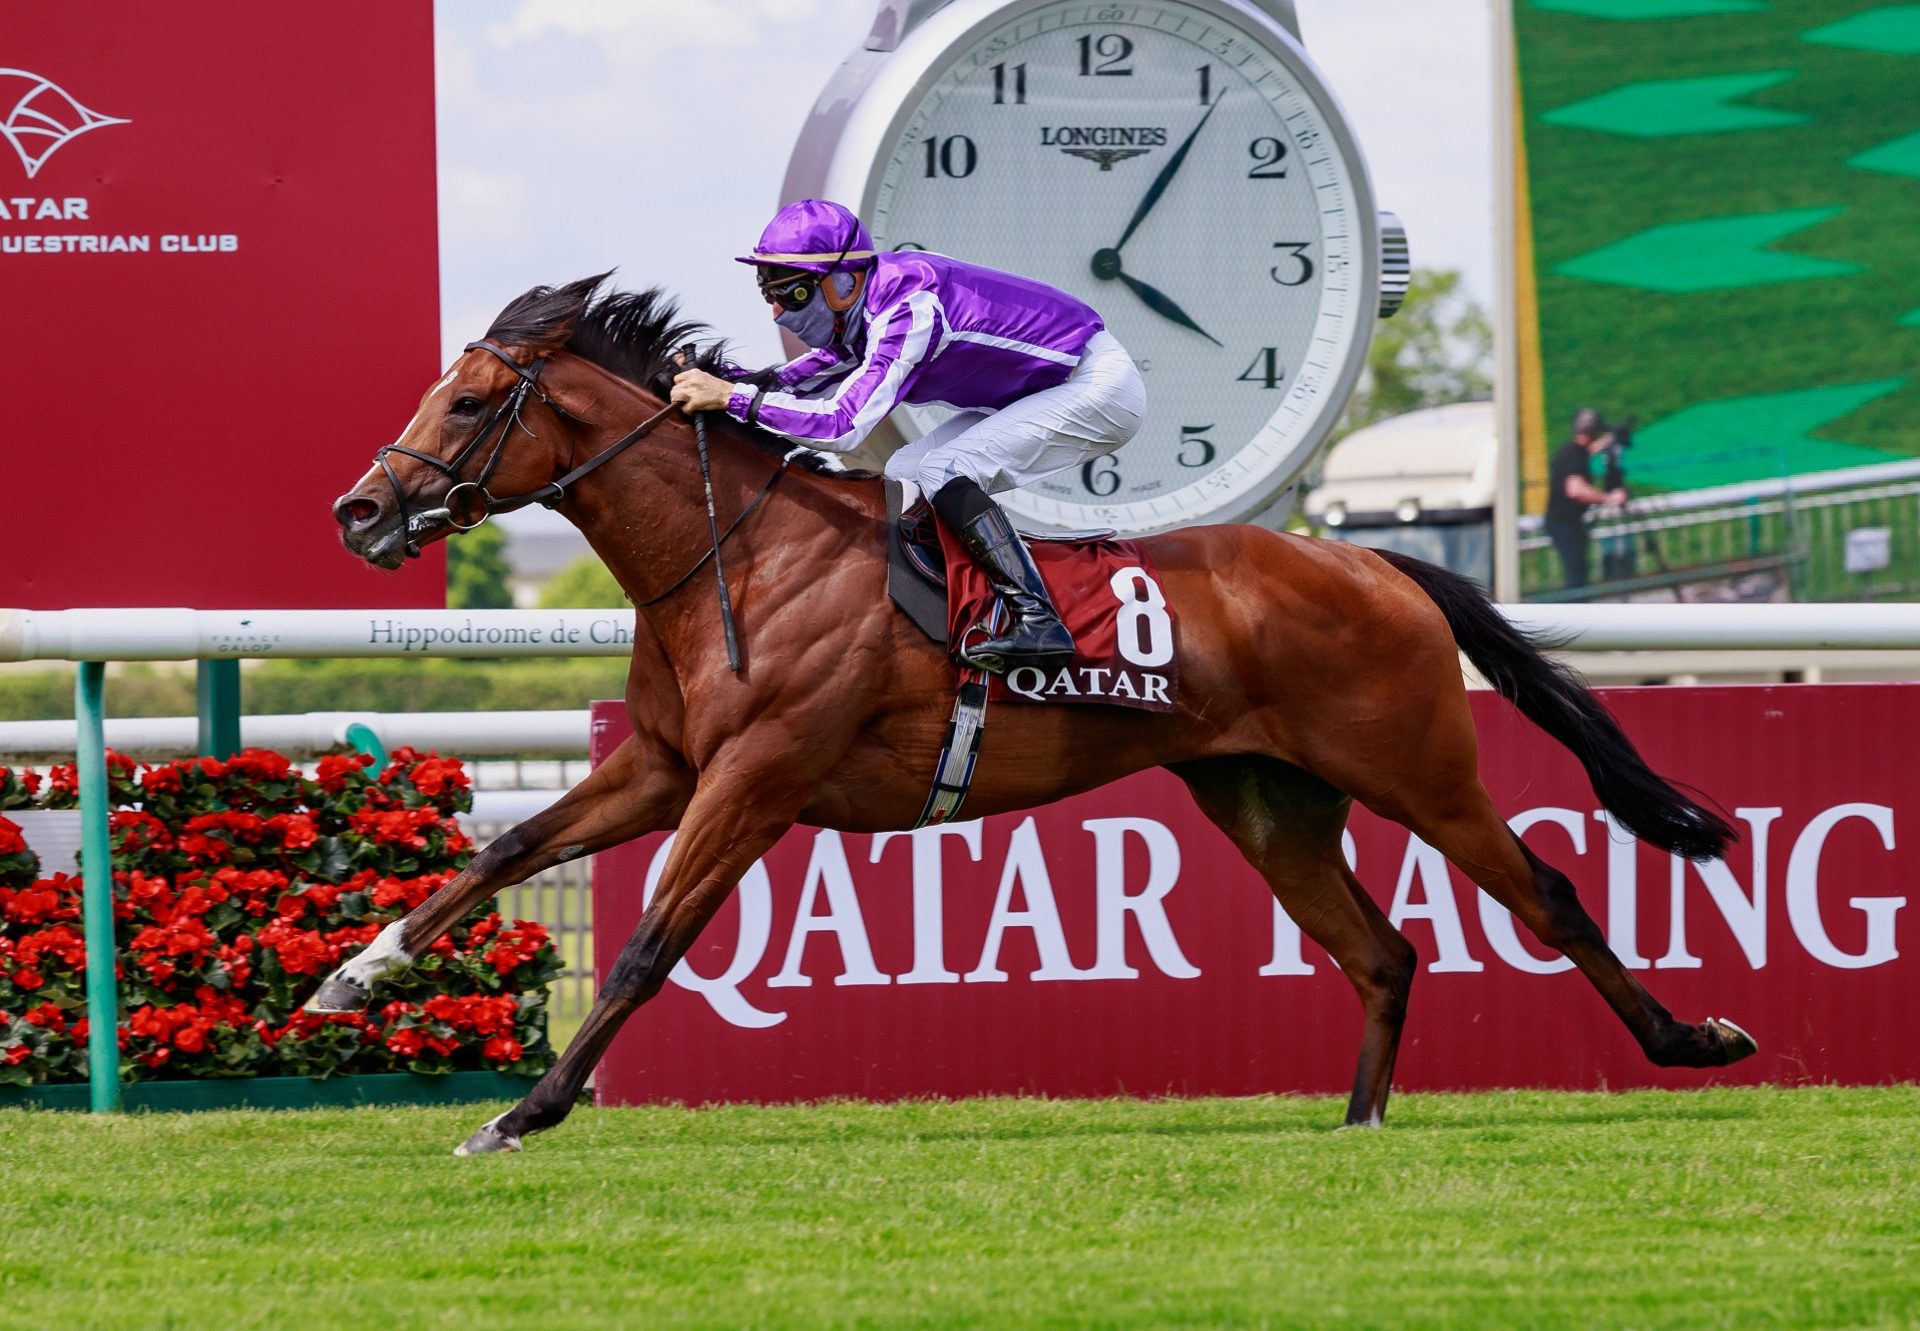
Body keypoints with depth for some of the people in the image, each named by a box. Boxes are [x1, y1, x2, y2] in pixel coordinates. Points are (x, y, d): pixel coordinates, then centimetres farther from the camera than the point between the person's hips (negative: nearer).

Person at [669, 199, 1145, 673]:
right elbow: (807, 380, 7)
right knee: (904, 476, 4)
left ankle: (1036, 621, -26)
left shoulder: (909, 309, -30)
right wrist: (716, 378, -9)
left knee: (943, 471, -22)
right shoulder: (860, 306, -2)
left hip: (1100, 385, -10)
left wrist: (732, 397, -35)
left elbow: (845, 425, -36)